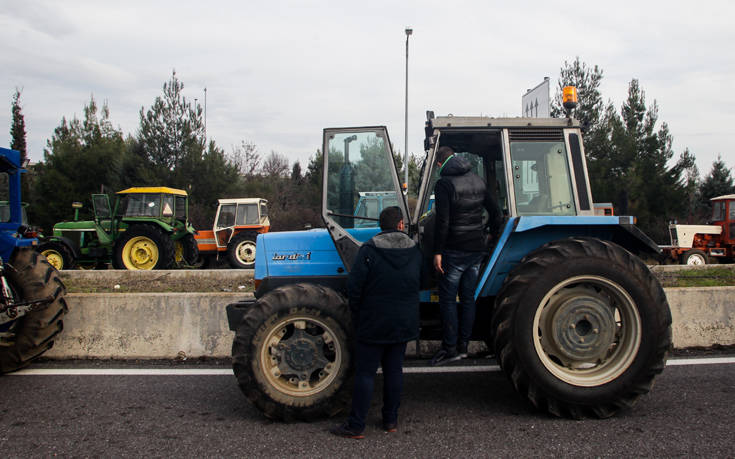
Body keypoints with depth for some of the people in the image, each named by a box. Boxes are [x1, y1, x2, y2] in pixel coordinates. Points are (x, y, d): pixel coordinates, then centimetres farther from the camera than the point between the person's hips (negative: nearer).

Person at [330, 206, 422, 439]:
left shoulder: (369, 250, -12)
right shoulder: (415, 250, 2)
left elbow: (354, 286, -13)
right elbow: (420, 284, 13)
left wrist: (357, 313, 1)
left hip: (373, 323, -4)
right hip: (404, 324, 4)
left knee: (365, 373, 2)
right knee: (394, 370, 14)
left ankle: (355, 426, 7)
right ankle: (391, 420, 23)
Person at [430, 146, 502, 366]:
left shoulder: (444, 184, -11)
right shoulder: (477, 180, 10)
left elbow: (442, 222, -18)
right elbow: (495, 211, 15)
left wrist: (437, 252, -14)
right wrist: (491, 235, 28)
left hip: (455, 250, -6)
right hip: (477, 249, 7)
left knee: (447, 299, 2)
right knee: (468, 297, 12)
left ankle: (450, 348, 3)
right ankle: (463, 346, 18)